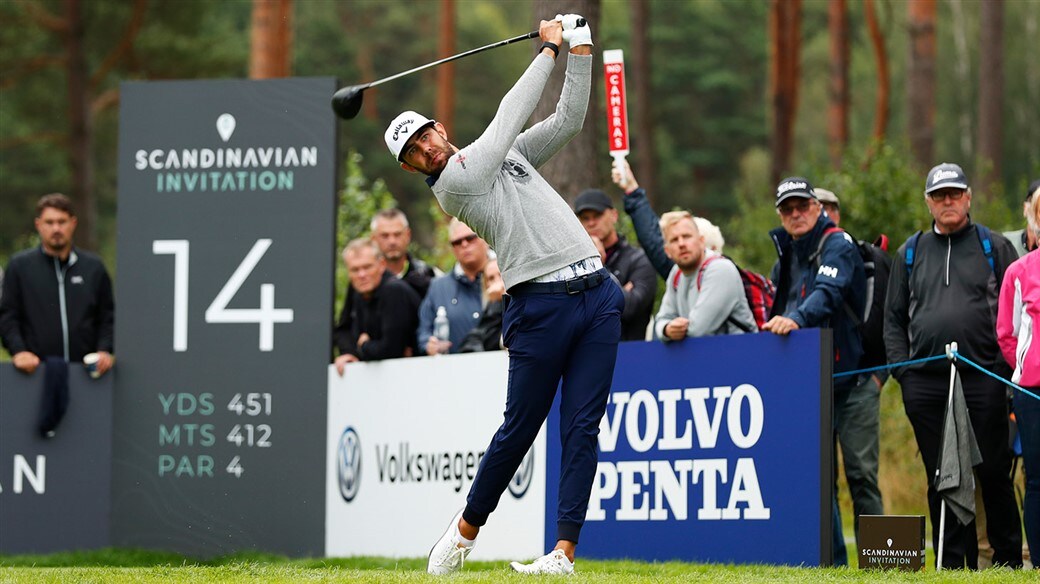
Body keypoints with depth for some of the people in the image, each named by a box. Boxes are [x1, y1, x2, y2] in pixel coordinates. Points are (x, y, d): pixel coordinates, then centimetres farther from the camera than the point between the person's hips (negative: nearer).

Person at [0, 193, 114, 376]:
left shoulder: (94, 267, 12)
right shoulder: (20, 266, 8)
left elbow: (108, 318, 13)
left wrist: (105, 351, -3)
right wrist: (18, 351, -10)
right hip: (37, 368, -1)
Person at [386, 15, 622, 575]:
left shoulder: (505, 154, 19)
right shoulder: (451, 183, -3)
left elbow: (568, 120, 18)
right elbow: (507, 118, -4)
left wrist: (579, 52, 7)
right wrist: (547, 52, 3)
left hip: (596, 293, 5)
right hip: (540, 306, -5)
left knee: (581, 428, -3)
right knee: (519, 429, -1)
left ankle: (564, 550, -5)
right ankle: (465, 529, 19)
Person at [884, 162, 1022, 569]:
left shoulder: (994, 247, 9)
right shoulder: (911, 253, 17)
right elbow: (894, 318, 18)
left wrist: (1008, 365, -5)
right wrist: (901, 368, 5)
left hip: (984, 379, -3)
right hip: (925, 382, 3)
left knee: (993, 473, -3)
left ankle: (1008, 558, 4)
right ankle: (953, 562, 6)